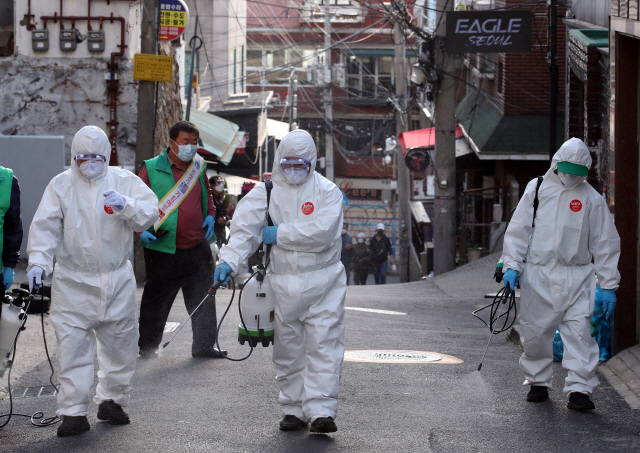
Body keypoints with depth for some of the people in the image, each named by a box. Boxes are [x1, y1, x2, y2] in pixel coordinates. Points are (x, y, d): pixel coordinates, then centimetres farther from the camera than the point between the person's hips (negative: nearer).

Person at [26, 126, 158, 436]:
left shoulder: (124, 181, 3)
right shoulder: (61, 185, 1)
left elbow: (150, 213, -7)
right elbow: (45, 226, -6)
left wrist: (125, 206, -26)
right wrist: (38, 261, -20)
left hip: (117, 279, 2)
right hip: (73, 281, -2)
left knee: (119, 343, 11)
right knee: (72, 346, -7)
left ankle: (112, 400, 29)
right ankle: (73, 412, -3)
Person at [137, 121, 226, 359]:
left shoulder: (198, 167, 11)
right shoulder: (151, 169, -5)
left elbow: (207, 195, 28)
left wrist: (210, 215, 10)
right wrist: (142, 230, -14)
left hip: (198, 248, 4)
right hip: (163, 250, -4)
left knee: (204, 300, 6)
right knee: (156, 302, 5)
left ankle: (204, 346, 17)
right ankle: (147, 346, 20)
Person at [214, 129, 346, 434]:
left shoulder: (327, 191, 0)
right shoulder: (265, 193, 6)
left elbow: (322, 232, -15)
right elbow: (244, 229, -3)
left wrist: (279, 234, -12)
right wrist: (229, 261, -19)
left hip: (322, 284, -2)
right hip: (282, 285, 2)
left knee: (323, 346, -8)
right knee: (288, 350, 7)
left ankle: (321, 411, -11)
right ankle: (294, 410, 16)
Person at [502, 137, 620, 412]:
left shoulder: (591, 198, 5)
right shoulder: (537, 189, 7)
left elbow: (605, 243, 6)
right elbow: (518, 230, 9)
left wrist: (608, 285, 2)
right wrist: (512, 265, -2)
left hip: (576, 277, -1)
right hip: (537, 275, 1)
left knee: (579, 331, -11)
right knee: (535, 332, 5)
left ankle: (579, 390, -10)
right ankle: (538, 383, 24)